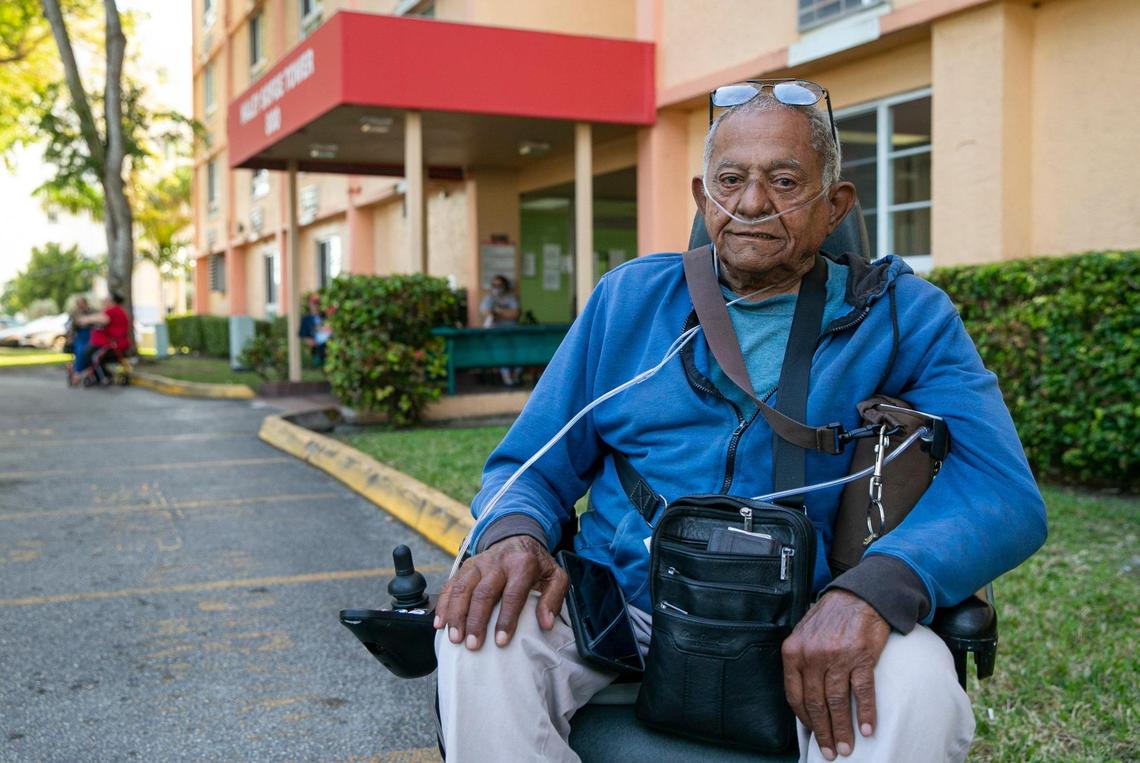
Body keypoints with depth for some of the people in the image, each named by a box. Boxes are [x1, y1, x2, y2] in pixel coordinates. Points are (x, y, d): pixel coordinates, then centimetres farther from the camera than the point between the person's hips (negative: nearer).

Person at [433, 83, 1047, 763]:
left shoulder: (903, 317, 3)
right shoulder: (632, 296, 11)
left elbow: (1003, 489, -10)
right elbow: (532, 467, 13)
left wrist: (872, 588, -31)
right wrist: (514, 531, -13)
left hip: (802, 639, -1)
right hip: (620, 606, 2)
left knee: (917, 680, -32)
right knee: (480, 634, -26)